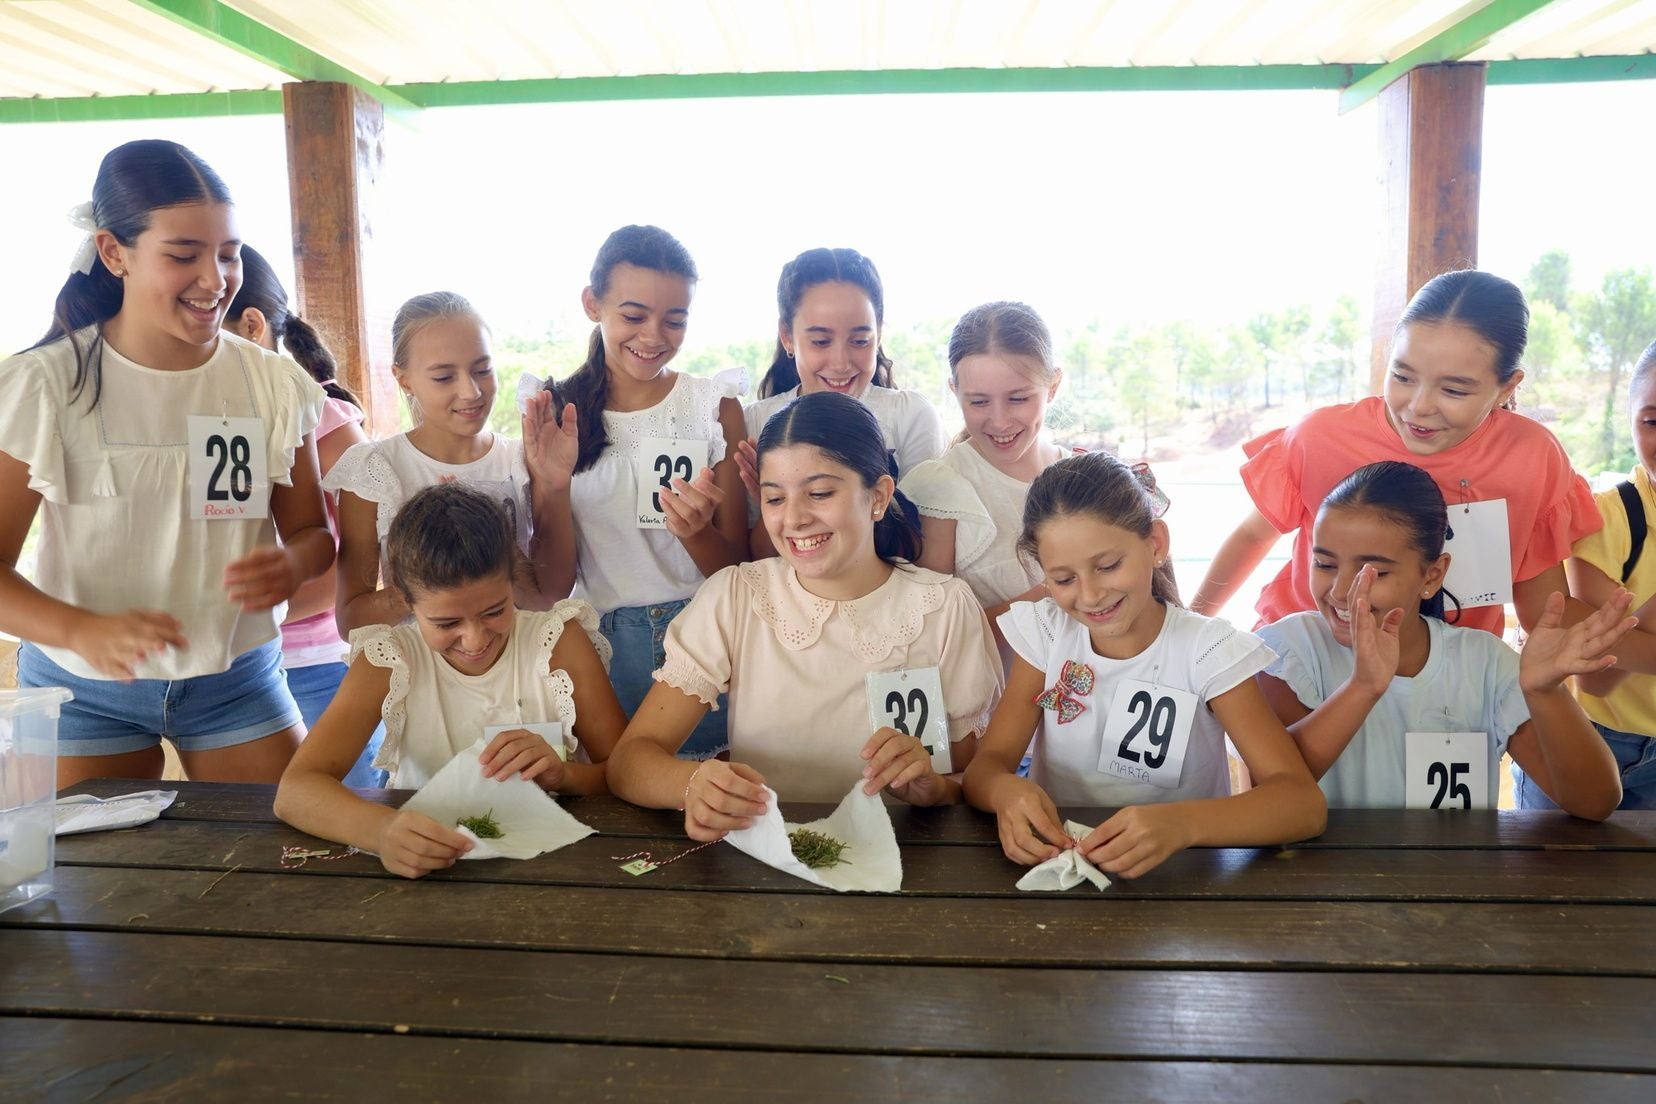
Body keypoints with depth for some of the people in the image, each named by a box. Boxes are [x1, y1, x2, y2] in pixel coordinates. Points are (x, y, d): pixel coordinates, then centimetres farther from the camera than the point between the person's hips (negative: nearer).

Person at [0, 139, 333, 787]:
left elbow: (312, 530, 4)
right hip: (84, 689, -1)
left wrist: (291, 566, -20)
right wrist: (85, 630, -29)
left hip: (238, 679, 2)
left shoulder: (277, 387, -4)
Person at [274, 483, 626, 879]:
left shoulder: (558, 642, -8)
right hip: (432, 867, 1)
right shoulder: (389, 661, -7)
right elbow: (295, 790, -16)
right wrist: (383, 829, -36)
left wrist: (563, 775, -27)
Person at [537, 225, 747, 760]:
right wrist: (555, 483, -16)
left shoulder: (715, 406, -3)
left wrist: (696, 533, -22)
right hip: (600, 649, 1)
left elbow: (739, 571, -2)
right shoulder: (557, 413, 0)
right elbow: (557, 582, -1)